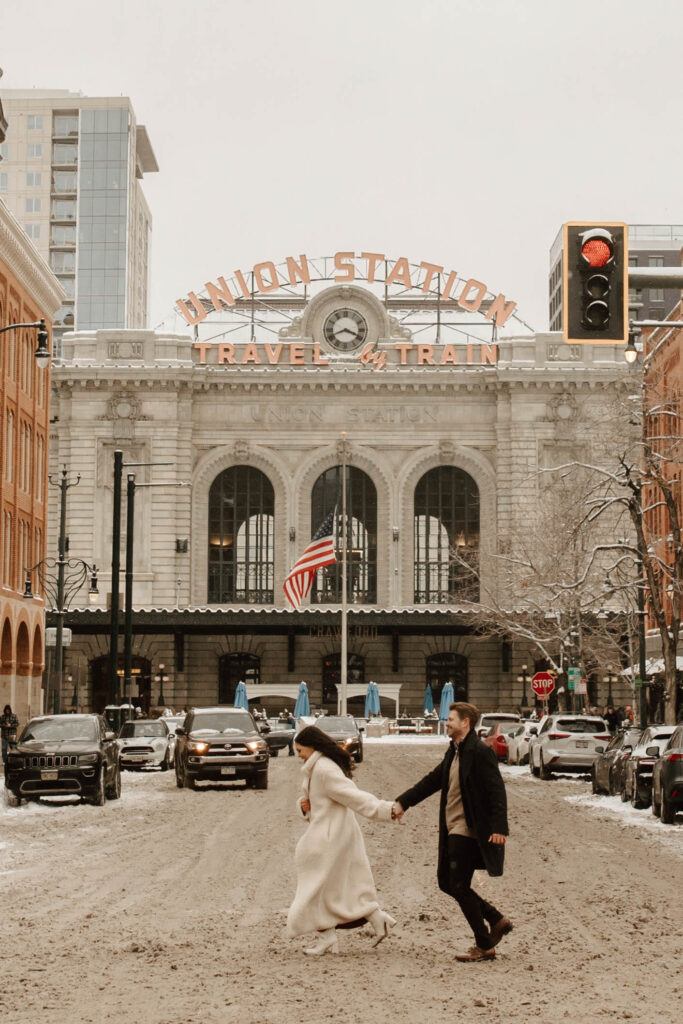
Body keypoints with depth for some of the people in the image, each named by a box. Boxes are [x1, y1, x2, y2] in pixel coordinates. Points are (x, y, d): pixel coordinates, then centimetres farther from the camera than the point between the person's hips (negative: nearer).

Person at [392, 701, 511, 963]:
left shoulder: (480, 752, -14)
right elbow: (432, 781, 19)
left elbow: (497, 791, -19)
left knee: (459, 887, -6)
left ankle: (484, 946, 6)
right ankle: (497, 920, 24)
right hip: (453, 831, 10)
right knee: (447, 883, 13)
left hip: (468, 831, -10)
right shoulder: (454, 752, 14)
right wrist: (402, 802, 10)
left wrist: (499, 828, -26)